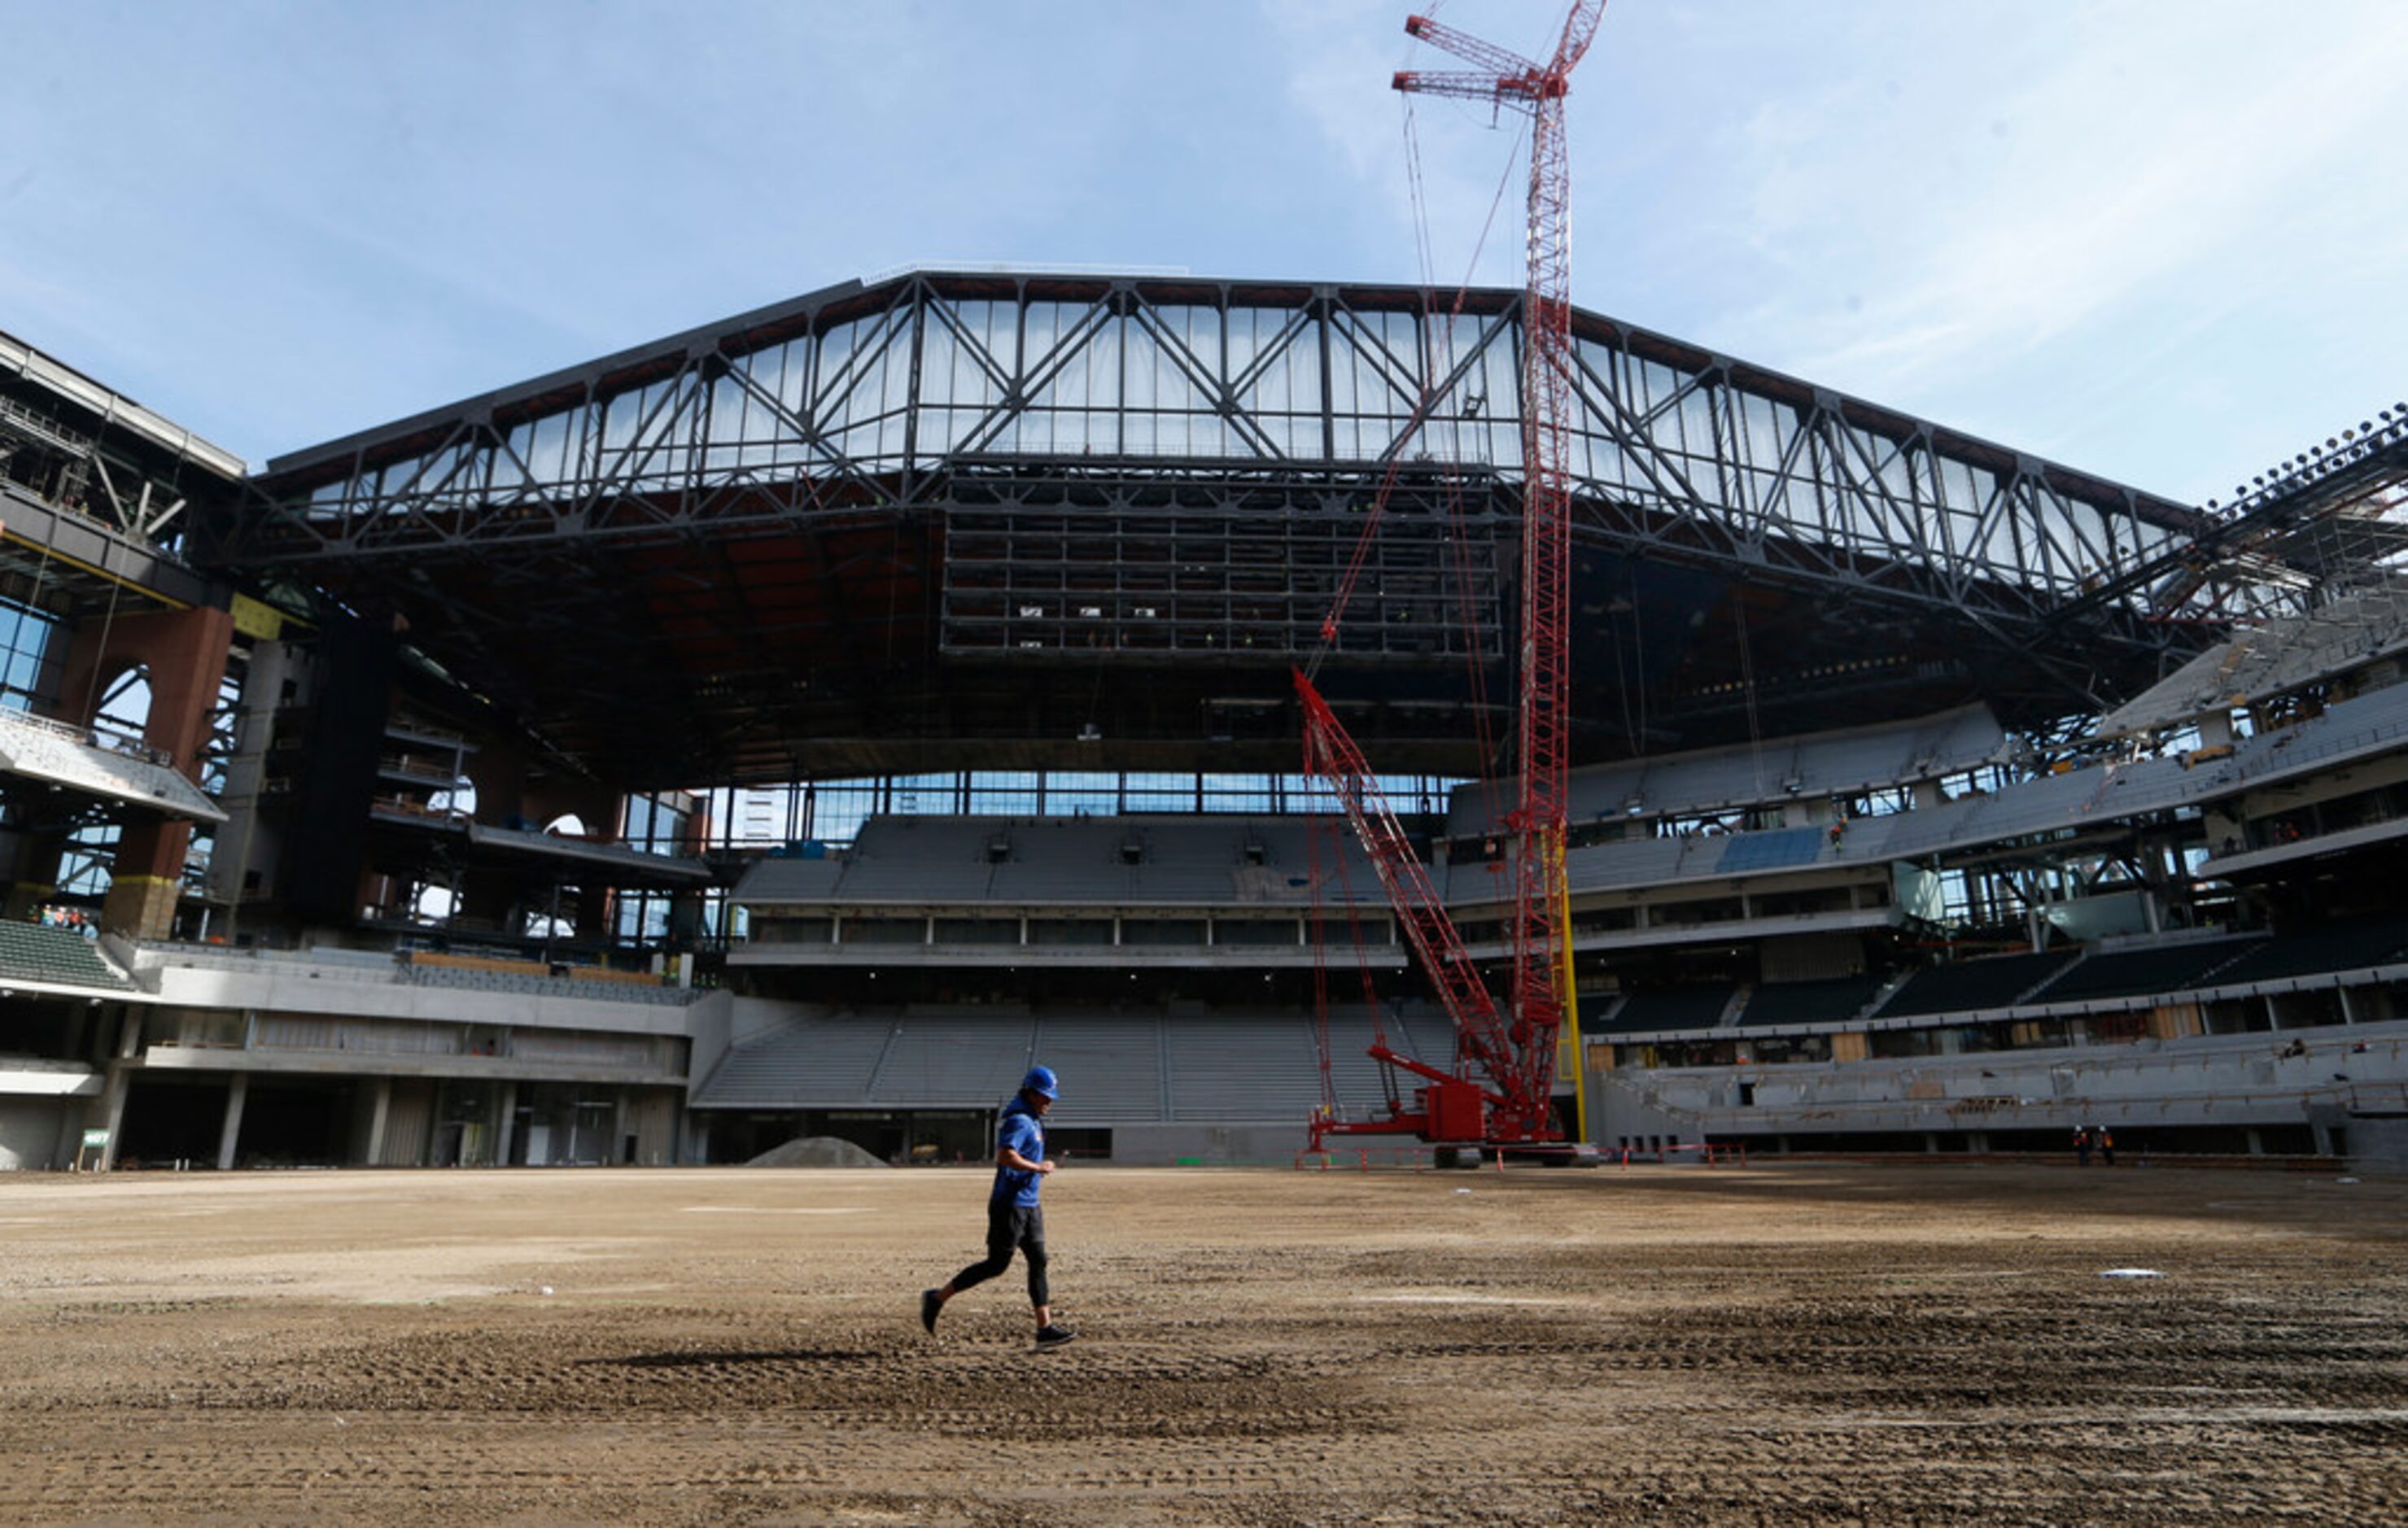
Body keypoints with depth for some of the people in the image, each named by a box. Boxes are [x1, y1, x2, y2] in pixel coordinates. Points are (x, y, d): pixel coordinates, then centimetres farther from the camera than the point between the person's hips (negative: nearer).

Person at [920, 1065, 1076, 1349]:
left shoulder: (1031, 1120, 15)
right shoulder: (1019, 1120, -16)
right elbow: (1004, 1156, -29)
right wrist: (1037, 1167, -20)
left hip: (1028, 1205, 10)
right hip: (1010, 1204, -10)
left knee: (1038, 1261, 7)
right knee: (997, 1263, -5)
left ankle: (1045, 1328, 9)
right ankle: (937, 1298, 7)